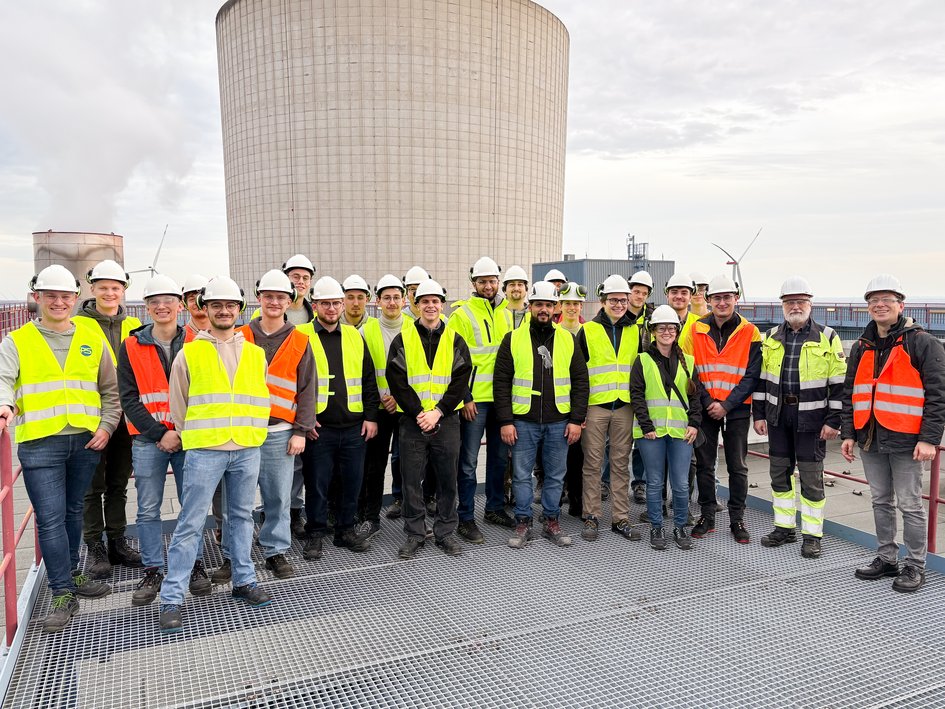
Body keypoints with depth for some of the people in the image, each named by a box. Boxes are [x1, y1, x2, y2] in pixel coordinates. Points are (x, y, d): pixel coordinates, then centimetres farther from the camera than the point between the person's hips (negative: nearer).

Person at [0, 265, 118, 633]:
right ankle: (63, 594, 8)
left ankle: (70, 574, 33)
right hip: (39, 442, -2)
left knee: (73, 512, 16)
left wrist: (106, 424, 2)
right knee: (50, 519, -2)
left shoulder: (92, 340, 9)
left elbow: (110, 389, 13)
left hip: (86, 440, 3)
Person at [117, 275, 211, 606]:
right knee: (148, 510, 6)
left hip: (189, 438, 0)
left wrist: (181, 432, -8)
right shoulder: (131, 347, 3)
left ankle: (195, 565, 20)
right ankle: (153, 571, 19)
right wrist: (159, 433, -10)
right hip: (148, 440, 0)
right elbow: (129, 398, -1)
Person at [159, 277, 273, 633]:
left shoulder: (256, 354, 10)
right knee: (190, 523, -1)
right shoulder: (189, 353, 2)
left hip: (247, 450, 3)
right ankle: (172, 597, 8)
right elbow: (178, 404, 8)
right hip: (204, 450, -3)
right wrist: (181, 438, 9)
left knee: (241, 516, 14)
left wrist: (255, 433, 11)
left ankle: (244, 580, 26)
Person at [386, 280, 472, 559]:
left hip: (446, 420, 1)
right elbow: (397, 380, -3)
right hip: (412, 420, -1)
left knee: (447, 478, 8)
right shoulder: (403, 339, 4)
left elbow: (461, 379, -1)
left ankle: (446, 532, 22)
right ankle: (414, 534, 18)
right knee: (412, 480, 4)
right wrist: (418, 412, -12)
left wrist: (438, 411, -11)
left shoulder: (455, 340, 6)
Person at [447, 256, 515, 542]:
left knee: (499, 456, 14)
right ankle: (466, 519, 9)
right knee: (469, 461, -1)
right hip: (474, 399, -5)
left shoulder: (506, 314, 12)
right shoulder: (462, 314, -4)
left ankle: (495, 508, 29)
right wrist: (464, 397, -13)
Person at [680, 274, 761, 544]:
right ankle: (707, 516, 22)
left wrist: (726, 405, -14)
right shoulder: (696, 330, 1)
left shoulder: (749, 332, -3)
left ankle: (737, 519, 20)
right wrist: (706, 402, -10)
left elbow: (752, 376, -6)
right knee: (704, 464, 8)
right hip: (704, 408, 1)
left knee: (737, 466, 7)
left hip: (737, 410, -1)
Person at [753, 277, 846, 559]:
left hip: (811, 419, -4)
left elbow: (839, 382, -5)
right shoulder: (771, 337, 7)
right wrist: (758, 414, 6)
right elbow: (761, 378, 10)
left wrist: (834, 421, -10)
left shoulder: (827, 338, -4)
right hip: (778, 416, 4)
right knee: (779, 472, 11)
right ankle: (785, 528, 26)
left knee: (811, 477, 3)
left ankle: (812, 535, 16)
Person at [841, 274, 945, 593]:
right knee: (881, 502, 15)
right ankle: (887, 559, 28)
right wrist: (848, 433, 7)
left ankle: (915, 566, 17)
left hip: (905, 442, -5)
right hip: (870, 439, 6)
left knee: (910, 505, 4)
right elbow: (850, 393, 14)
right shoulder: (861, 347, 11)